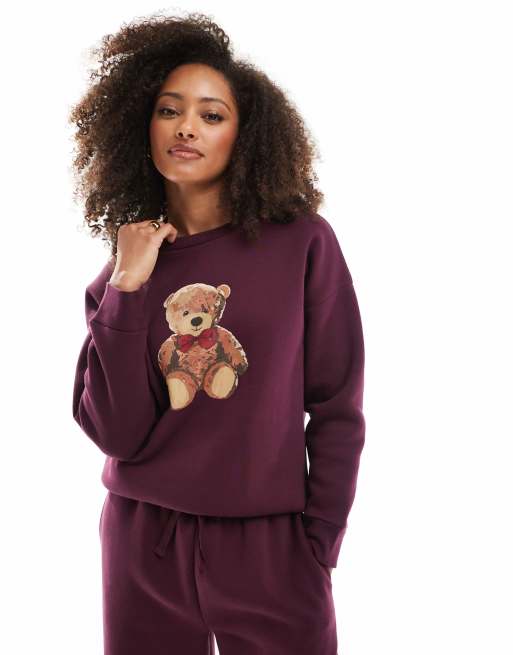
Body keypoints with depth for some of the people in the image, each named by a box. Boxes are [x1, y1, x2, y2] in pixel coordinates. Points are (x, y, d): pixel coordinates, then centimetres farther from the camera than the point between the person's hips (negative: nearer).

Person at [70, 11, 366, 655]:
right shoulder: (123, 265, 1)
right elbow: (116, 433, -8)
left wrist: (319, 546, -5)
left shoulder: (303, 243, -6)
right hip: (143, 543, 2)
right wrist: (127, 287, -13)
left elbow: (336, 411, -3)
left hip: (268, 543, -2)